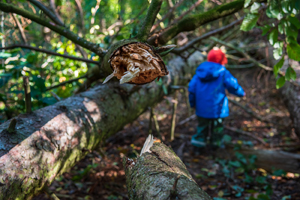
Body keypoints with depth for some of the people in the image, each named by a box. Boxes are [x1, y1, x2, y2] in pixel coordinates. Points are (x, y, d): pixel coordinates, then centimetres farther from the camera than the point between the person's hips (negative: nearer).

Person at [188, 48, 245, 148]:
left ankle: (199, 139, 7)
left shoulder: (199, 72, 4)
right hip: (216, 106, -3)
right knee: (217, 124, 14)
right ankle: (216, 142, 24)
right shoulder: (223, 73, -9)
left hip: (201, 107, 4)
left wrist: (193, 103, 15)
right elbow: (233, 85, -6)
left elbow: (192, 88, 5)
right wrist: (241, 93, 14)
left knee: (202, 123, 17)